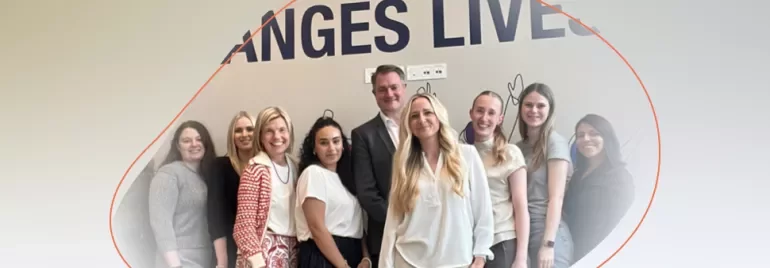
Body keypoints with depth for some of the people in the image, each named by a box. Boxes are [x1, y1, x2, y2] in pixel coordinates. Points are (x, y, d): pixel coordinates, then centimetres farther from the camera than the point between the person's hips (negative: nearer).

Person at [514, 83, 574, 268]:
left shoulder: (555, 143, -6)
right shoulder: (519, 147, 12)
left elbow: (556, 197, -12)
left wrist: (548, 244, -18)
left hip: (547, 229, -6)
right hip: (522, 230, 6)